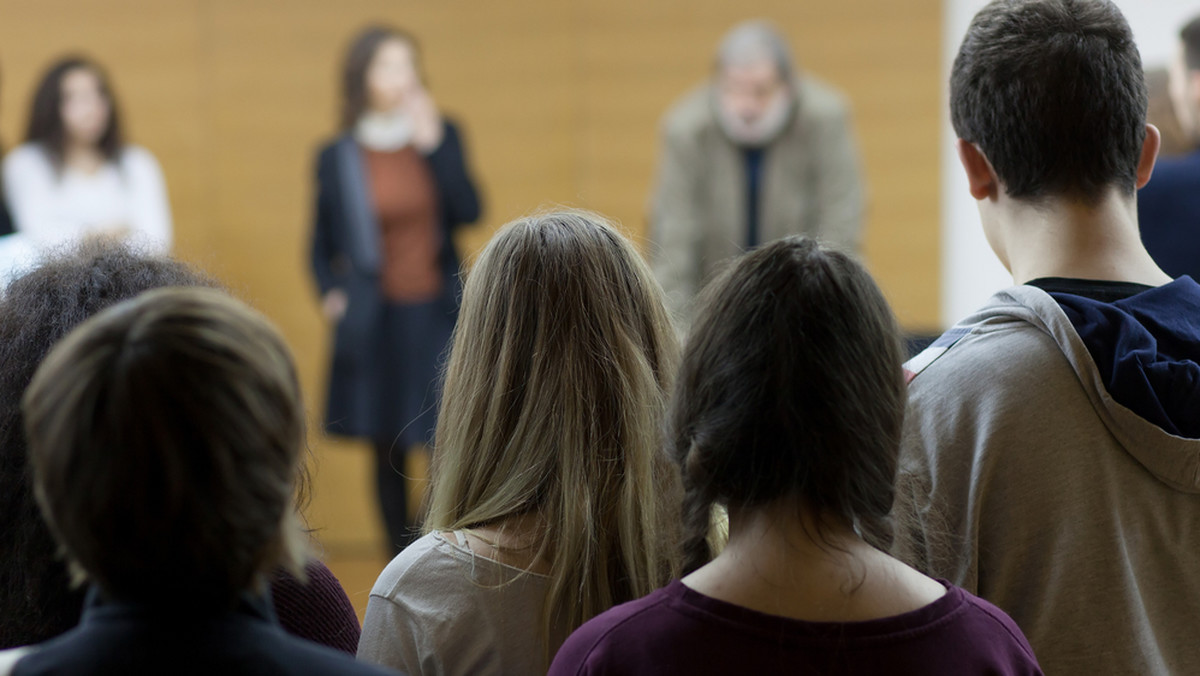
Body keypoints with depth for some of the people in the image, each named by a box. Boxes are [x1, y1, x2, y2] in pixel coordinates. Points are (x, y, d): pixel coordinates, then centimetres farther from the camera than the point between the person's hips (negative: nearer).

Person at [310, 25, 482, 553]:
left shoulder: (440, 135, 4)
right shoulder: (338, 157, 3)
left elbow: (468, 211, -8)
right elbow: (322, 243, 12)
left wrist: (433, 145, -12)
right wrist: (331, 293, -4)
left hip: (438, 315, 0)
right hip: (374, 322, 0)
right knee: (389, 453, 6)